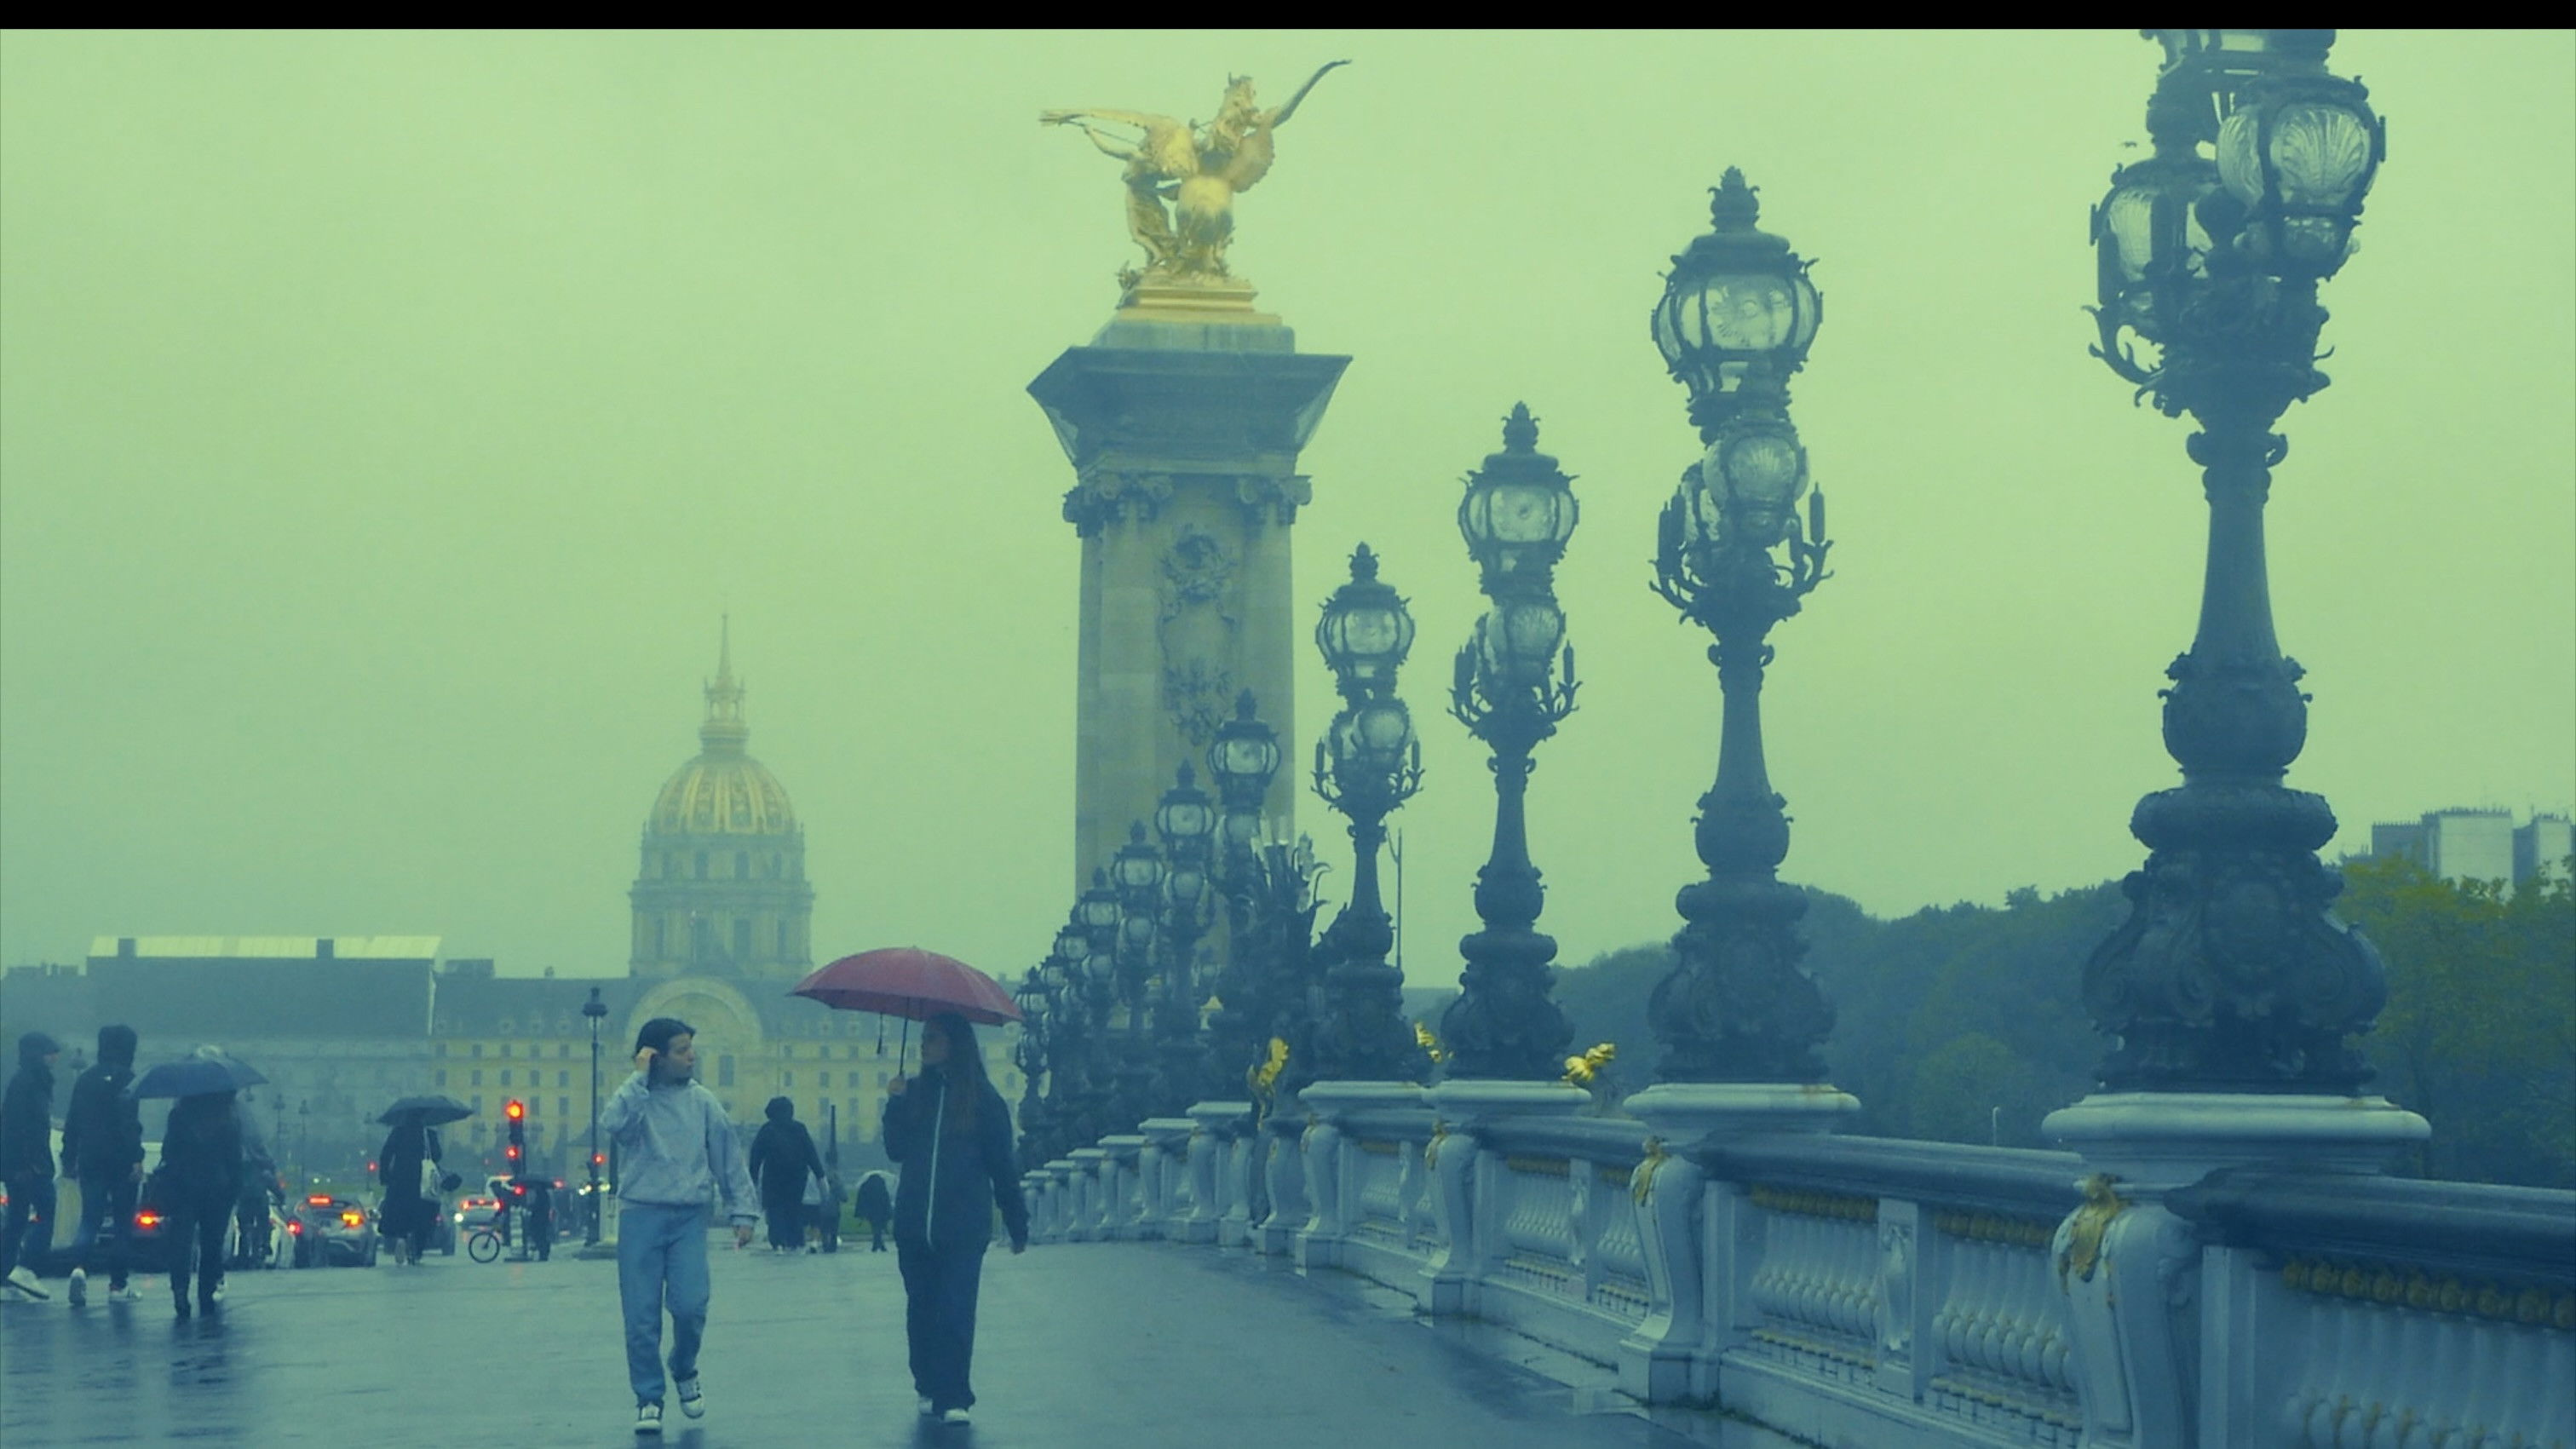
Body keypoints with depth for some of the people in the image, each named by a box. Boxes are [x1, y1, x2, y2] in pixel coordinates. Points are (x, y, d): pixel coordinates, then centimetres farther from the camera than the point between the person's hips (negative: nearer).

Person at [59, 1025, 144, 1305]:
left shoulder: (86, 1079, 10)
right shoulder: (126, 1080, -8)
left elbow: (72, 1123, 13)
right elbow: (130, 1123, -16)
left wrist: (69, 1159, 19)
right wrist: (136, 1159, -17)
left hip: (91, 1163, 5)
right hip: (121, 1161, -5)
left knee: (90, 1219, 5)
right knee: (121, 1222, 5)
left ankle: (81, 1268, -22)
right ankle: (117, 1285, 6)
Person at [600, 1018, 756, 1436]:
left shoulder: (702, 1102, 8)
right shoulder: (635, 1099, 1)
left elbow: (729, 1160, 12)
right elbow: (613, 1123, -22)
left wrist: (742, 1212, 8)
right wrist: (640, 1077, -14)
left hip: (688, 1217, 1)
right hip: (640, 1215, -1)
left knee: (690, 1305, -11)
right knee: (641, 1316, -2)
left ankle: (684, 1371, 19)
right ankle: (648, 1399, 10)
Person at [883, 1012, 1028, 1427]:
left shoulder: (982, 1098, 0)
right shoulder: (915, 1092, 10)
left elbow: (1003, 1166, 3)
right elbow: (896, 1150, 6)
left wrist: (1017, 1225, 5)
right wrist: (896, 1105, -7)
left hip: (963, 1226, -4)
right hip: (913, 1226, 4)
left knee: (956, 1312, -9)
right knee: (921, 1311, 9)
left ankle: (951, 1398, -10)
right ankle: (930, 1388, 20)